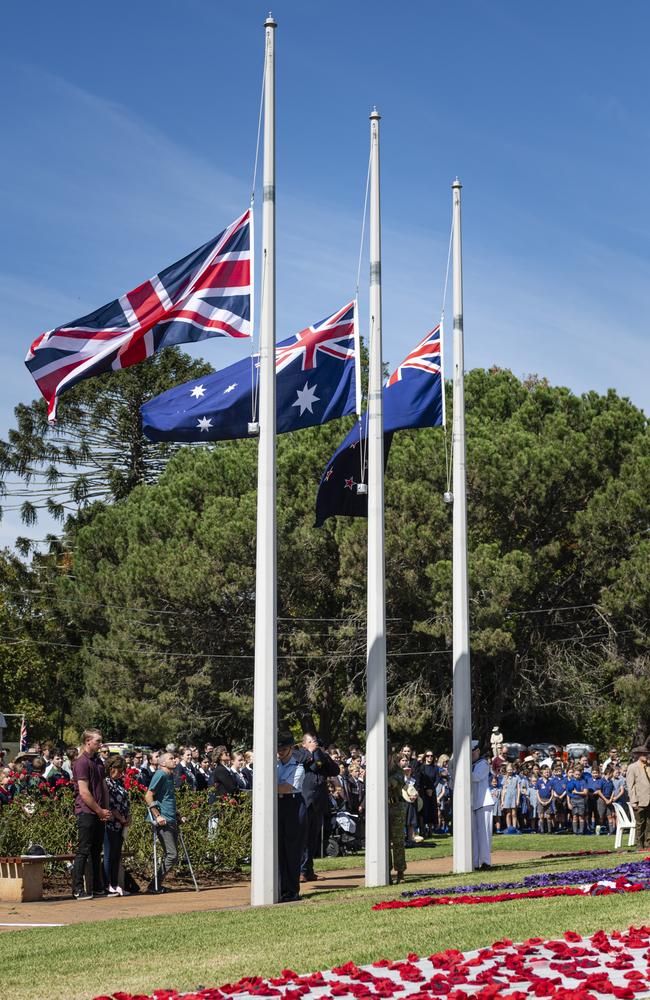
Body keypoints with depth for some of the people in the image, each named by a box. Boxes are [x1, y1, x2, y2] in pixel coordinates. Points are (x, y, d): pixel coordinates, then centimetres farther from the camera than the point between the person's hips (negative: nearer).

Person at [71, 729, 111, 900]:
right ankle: (78, 889, -3)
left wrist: (106, 810, 5)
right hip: (86, 812, -8)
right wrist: (100, 811, -11)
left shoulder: (98, 762, 16)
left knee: (97, 852, 12)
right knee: (83, 851, -6)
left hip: (99, 814, 8)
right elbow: (84, 792, -16)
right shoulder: (82, 762, -11)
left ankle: (98, 887, 17)